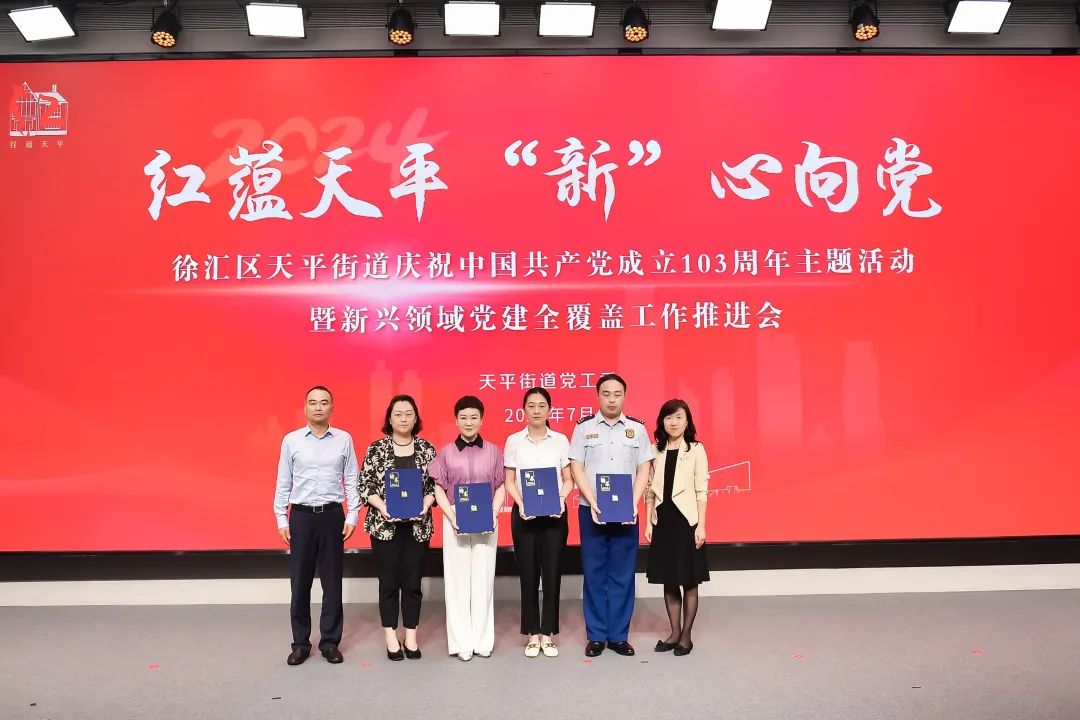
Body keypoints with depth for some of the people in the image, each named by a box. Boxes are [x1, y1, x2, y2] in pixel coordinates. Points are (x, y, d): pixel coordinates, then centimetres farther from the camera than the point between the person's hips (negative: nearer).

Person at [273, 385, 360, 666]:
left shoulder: (344, 439, 1)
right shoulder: (291, 440, 1)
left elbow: (352, 481, 3)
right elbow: (283, 483, 5)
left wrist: (352, 516, -2)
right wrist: (281, 519, 1)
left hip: (332, 516, 0)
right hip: (301, 516, 0)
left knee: (332, 581, 7)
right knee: (300, 582, 7)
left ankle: (330, 642, 18)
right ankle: (300, 643, 19)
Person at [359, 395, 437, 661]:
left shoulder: (427, 449, 3)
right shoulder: (376, 448, -1)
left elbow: (437, 484, 5)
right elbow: (364, 485, -2)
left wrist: (426, 503, -12)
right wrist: (381, 506, -16)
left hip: (418, 526, 1)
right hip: (384, 525, -1)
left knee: (413, 582, 7)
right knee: (389, 582, 5)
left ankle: (411, 637, 20)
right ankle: (391, 638, 18)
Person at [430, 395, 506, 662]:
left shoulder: (493, 451, 6)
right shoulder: (446, 452, 4)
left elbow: (501, 486, 7)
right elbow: (439, 489, 3)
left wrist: (494, 513, -8)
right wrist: (451, 517, -10)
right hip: (456, 520, 0)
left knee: (483, 579, 4)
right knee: (457, 580, 2)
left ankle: (483, 640, 14)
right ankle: (462, 642, 10)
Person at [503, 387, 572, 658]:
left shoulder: (561, 440, 3)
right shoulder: (514, 441, 2)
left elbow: (568, 479, 5)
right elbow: (509, 481, 3)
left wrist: (561, 500, -13)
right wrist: (521, 504, -13)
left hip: (554, 514, 0)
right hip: (523, 514, 0)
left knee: (552, 573, 3)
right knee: (528, 573, 4)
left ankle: (548, 633, 15)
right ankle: (533, 634, 16)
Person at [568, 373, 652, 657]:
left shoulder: (637, 428, 6)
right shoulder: (583, 427, 2)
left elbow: (643, 470, 5)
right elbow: (576, 468, -1)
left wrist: (633, 504, -7)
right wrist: (593, 503, -11)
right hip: (591, 511, -1)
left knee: (623, 574, 5)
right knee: (594, 573, 4)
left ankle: (619, 635, 15)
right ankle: (596, 636, 13)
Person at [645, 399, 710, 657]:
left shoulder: (696, 450, -3)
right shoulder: (656, 451, 7)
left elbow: (701, 490, -6)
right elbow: (650, 490, 9)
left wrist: (701, 525, -10)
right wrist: (648, 522, 5)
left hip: (686, 520, -4)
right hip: (663, 520, 4)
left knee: (689, 581, 5)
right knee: (668, 580, 10)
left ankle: (686, 635, 16)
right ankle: (674, 633, 22)